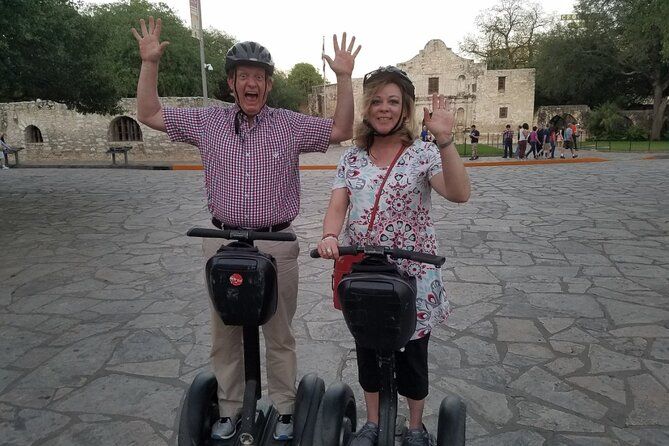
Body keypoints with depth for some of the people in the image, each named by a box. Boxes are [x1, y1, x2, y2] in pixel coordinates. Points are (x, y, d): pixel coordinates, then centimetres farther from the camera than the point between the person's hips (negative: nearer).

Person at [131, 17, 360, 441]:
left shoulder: (291, 125, 1)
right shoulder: (208, 122, 5)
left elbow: (341, 131, -1)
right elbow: (150, 115, 9)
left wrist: (344, 77, -9)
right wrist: (150, 63, 1)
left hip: (277, 245, -2)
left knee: (279, 334, 10)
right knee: (225, 332, 13)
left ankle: (285, 410, 27)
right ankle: (229, 410, 31)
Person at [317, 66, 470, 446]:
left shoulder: (424, 153, -8)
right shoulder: (353, 157, 4)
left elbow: (459, 194, -24)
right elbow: (338, 206, -3)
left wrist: (445, 140, -35)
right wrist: (330, 235, -24)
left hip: (412, 275, -3)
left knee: (412, 353, 12)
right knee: (367, 349, 17)